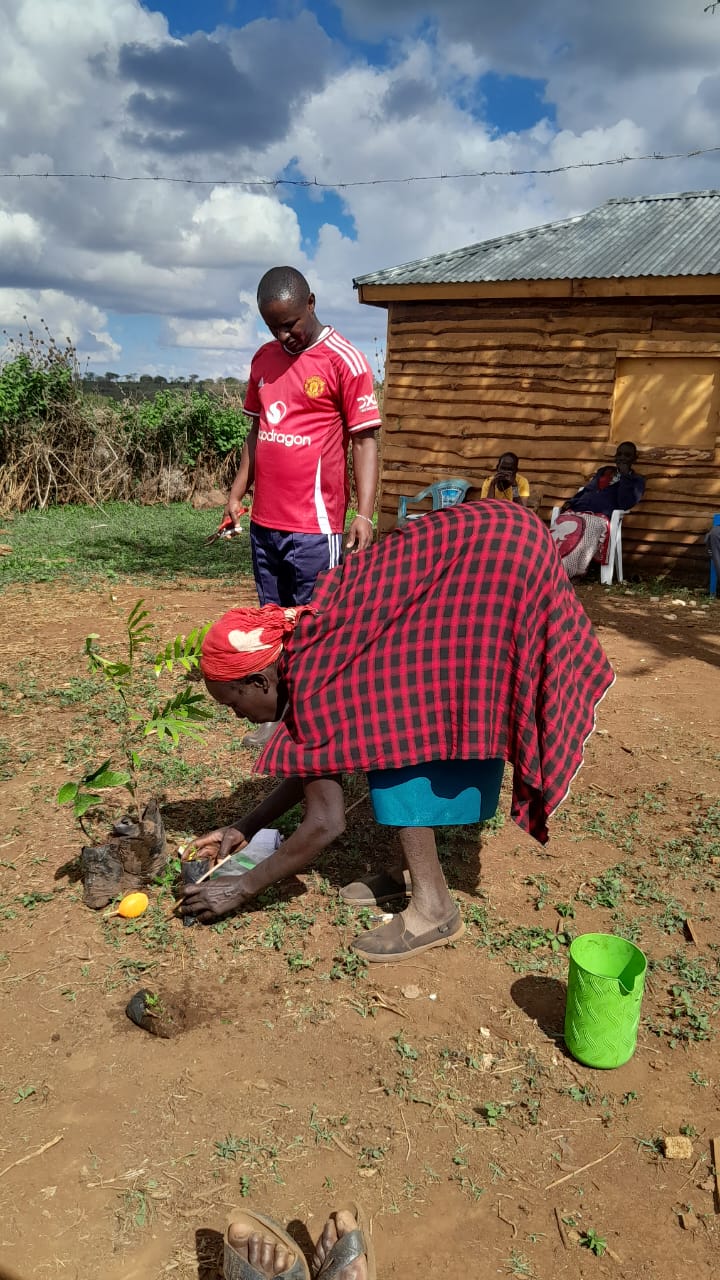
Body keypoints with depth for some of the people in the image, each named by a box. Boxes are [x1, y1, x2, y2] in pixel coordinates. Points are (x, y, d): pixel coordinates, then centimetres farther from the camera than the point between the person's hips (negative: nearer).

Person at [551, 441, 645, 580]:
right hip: (578, 511, 5)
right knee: (561, 524, -29)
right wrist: (570, 502, 15)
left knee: (581, 529, -38)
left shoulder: (636, 480, 16)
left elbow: (626, 503, -2)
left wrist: (625, 476, -2)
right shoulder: (603, 471, 32)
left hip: (601, 517, -5)